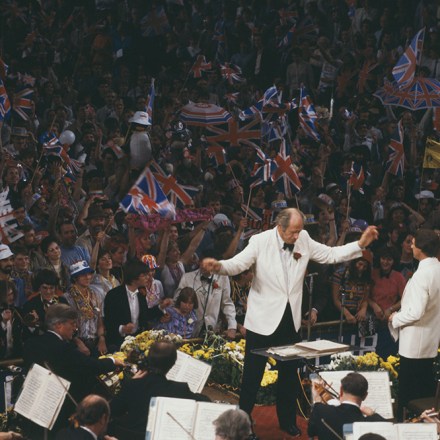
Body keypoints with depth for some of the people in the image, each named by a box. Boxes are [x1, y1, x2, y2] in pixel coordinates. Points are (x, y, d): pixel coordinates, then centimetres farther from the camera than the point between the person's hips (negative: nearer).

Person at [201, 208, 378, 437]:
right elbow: (237, 264, -22)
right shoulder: (261, 241, -15)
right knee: (253, 373, 3)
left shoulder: (304, 240, -2)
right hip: (263, 319, -4)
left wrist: (361, 244, -5)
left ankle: (287, 421, 30)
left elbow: (331, 255, 4)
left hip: (290, 319, 4)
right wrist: (218, 265, -43)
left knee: (289, 372, 15)